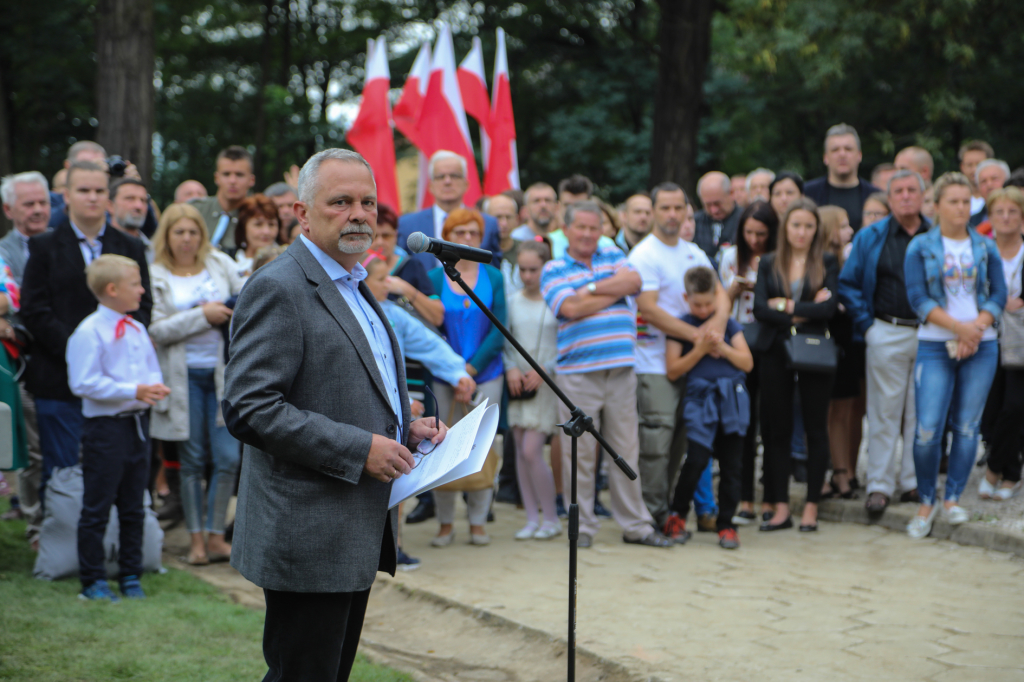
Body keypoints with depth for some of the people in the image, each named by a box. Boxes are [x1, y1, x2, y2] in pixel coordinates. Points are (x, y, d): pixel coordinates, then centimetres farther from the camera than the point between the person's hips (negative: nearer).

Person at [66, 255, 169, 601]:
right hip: (105, 426, -7)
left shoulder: (138, 331, 11)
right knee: (97, 508, 0)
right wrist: (134, 391, -21)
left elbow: (152, 368, 19)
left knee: (133, 508, 14)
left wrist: (155, 387, -5)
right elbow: (84, 383, -18)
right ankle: (93, 580, 9)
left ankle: (130, 576, 24)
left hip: (138, 423, 7)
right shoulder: (89, 332, -13)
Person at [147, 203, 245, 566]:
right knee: (192, 461, 4)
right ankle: (196, 539, 12)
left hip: (224, 372, 2)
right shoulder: (156, 276, 0)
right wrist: (202, 315, -13)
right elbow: (156, 329, -9)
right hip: (184, 377, -2)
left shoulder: (220, 264, 9)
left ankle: (216, 536, 7)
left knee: (227, 458, -5)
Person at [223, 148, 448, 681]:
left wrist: (404, 428, 10)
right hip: (308, 536, -10)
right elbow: (248, 408, -22)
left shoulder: (354, 285, 18)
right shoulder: (277, 289, -14)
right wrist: (358, 449, -22)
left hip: (357, 532, 10)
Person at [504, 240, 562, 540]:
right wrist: (511, 368, -6)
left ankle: (551, 519, 3)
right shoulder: (512, 302, 8)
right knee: (521, 452, 4)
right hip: (518, 383, 5)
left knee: (531, 451, -11)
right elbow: (503, 341, 10)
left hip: (547, 383, -4)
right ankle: (532, 519, 12)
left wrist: (544, 370, -12)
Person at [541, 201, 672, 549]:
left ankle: (635, 524, 14)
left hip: (621, 369, 3)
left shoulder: (613, 255, 15)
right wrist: (614, 291, -4)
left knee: (626, 448, 7)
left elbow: (633, 281, -4)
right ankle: (582, 526, 9)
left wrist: (591, 288, -9)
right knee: (579, 452, -1)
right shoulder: (553, 269, 3)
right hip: (577, 373, -3)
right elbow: (571, 308, -13)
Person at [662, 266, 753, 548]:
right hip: (700, 398, -3)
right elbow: (673, 370, -1)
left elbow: (747, 363, 6)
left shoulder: (729, 324, 11)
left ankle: (726, 524, 13)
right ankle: (677, 516, 3)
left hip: (732, 398, 3)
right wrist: (700, 349, -11)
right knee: (697, 459, -16)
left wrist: (722, 346, -9)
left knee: (730, 465, 3)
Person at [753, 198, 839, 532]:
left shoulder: (827, 263, 4)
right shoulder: (769, 264, 8)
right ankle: (780, 508, 7)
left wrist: (787, 306, -9)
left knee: (815, 429, 2)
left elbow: (829, 307, -9)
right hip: (776, 354, 2)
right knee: (777, 431, 2)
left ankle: (811, 507, 8)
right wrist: (805, 313, -11)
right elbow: (760, 309, -4)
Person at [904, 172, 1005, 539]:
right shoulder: (920, 247, 2)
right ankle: (926, 502, 6)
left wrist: (976, 329, -12)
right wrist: (958, 327, -16)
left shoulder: (986, 247, 9)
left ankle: (952, 499, 13)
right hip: (935, 346, -2)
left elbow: (998, 295, 5)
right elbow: (918, 298, -6)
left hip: (980, 345, 2)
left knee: (967, 426, 2)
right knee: (928, 428, -10)